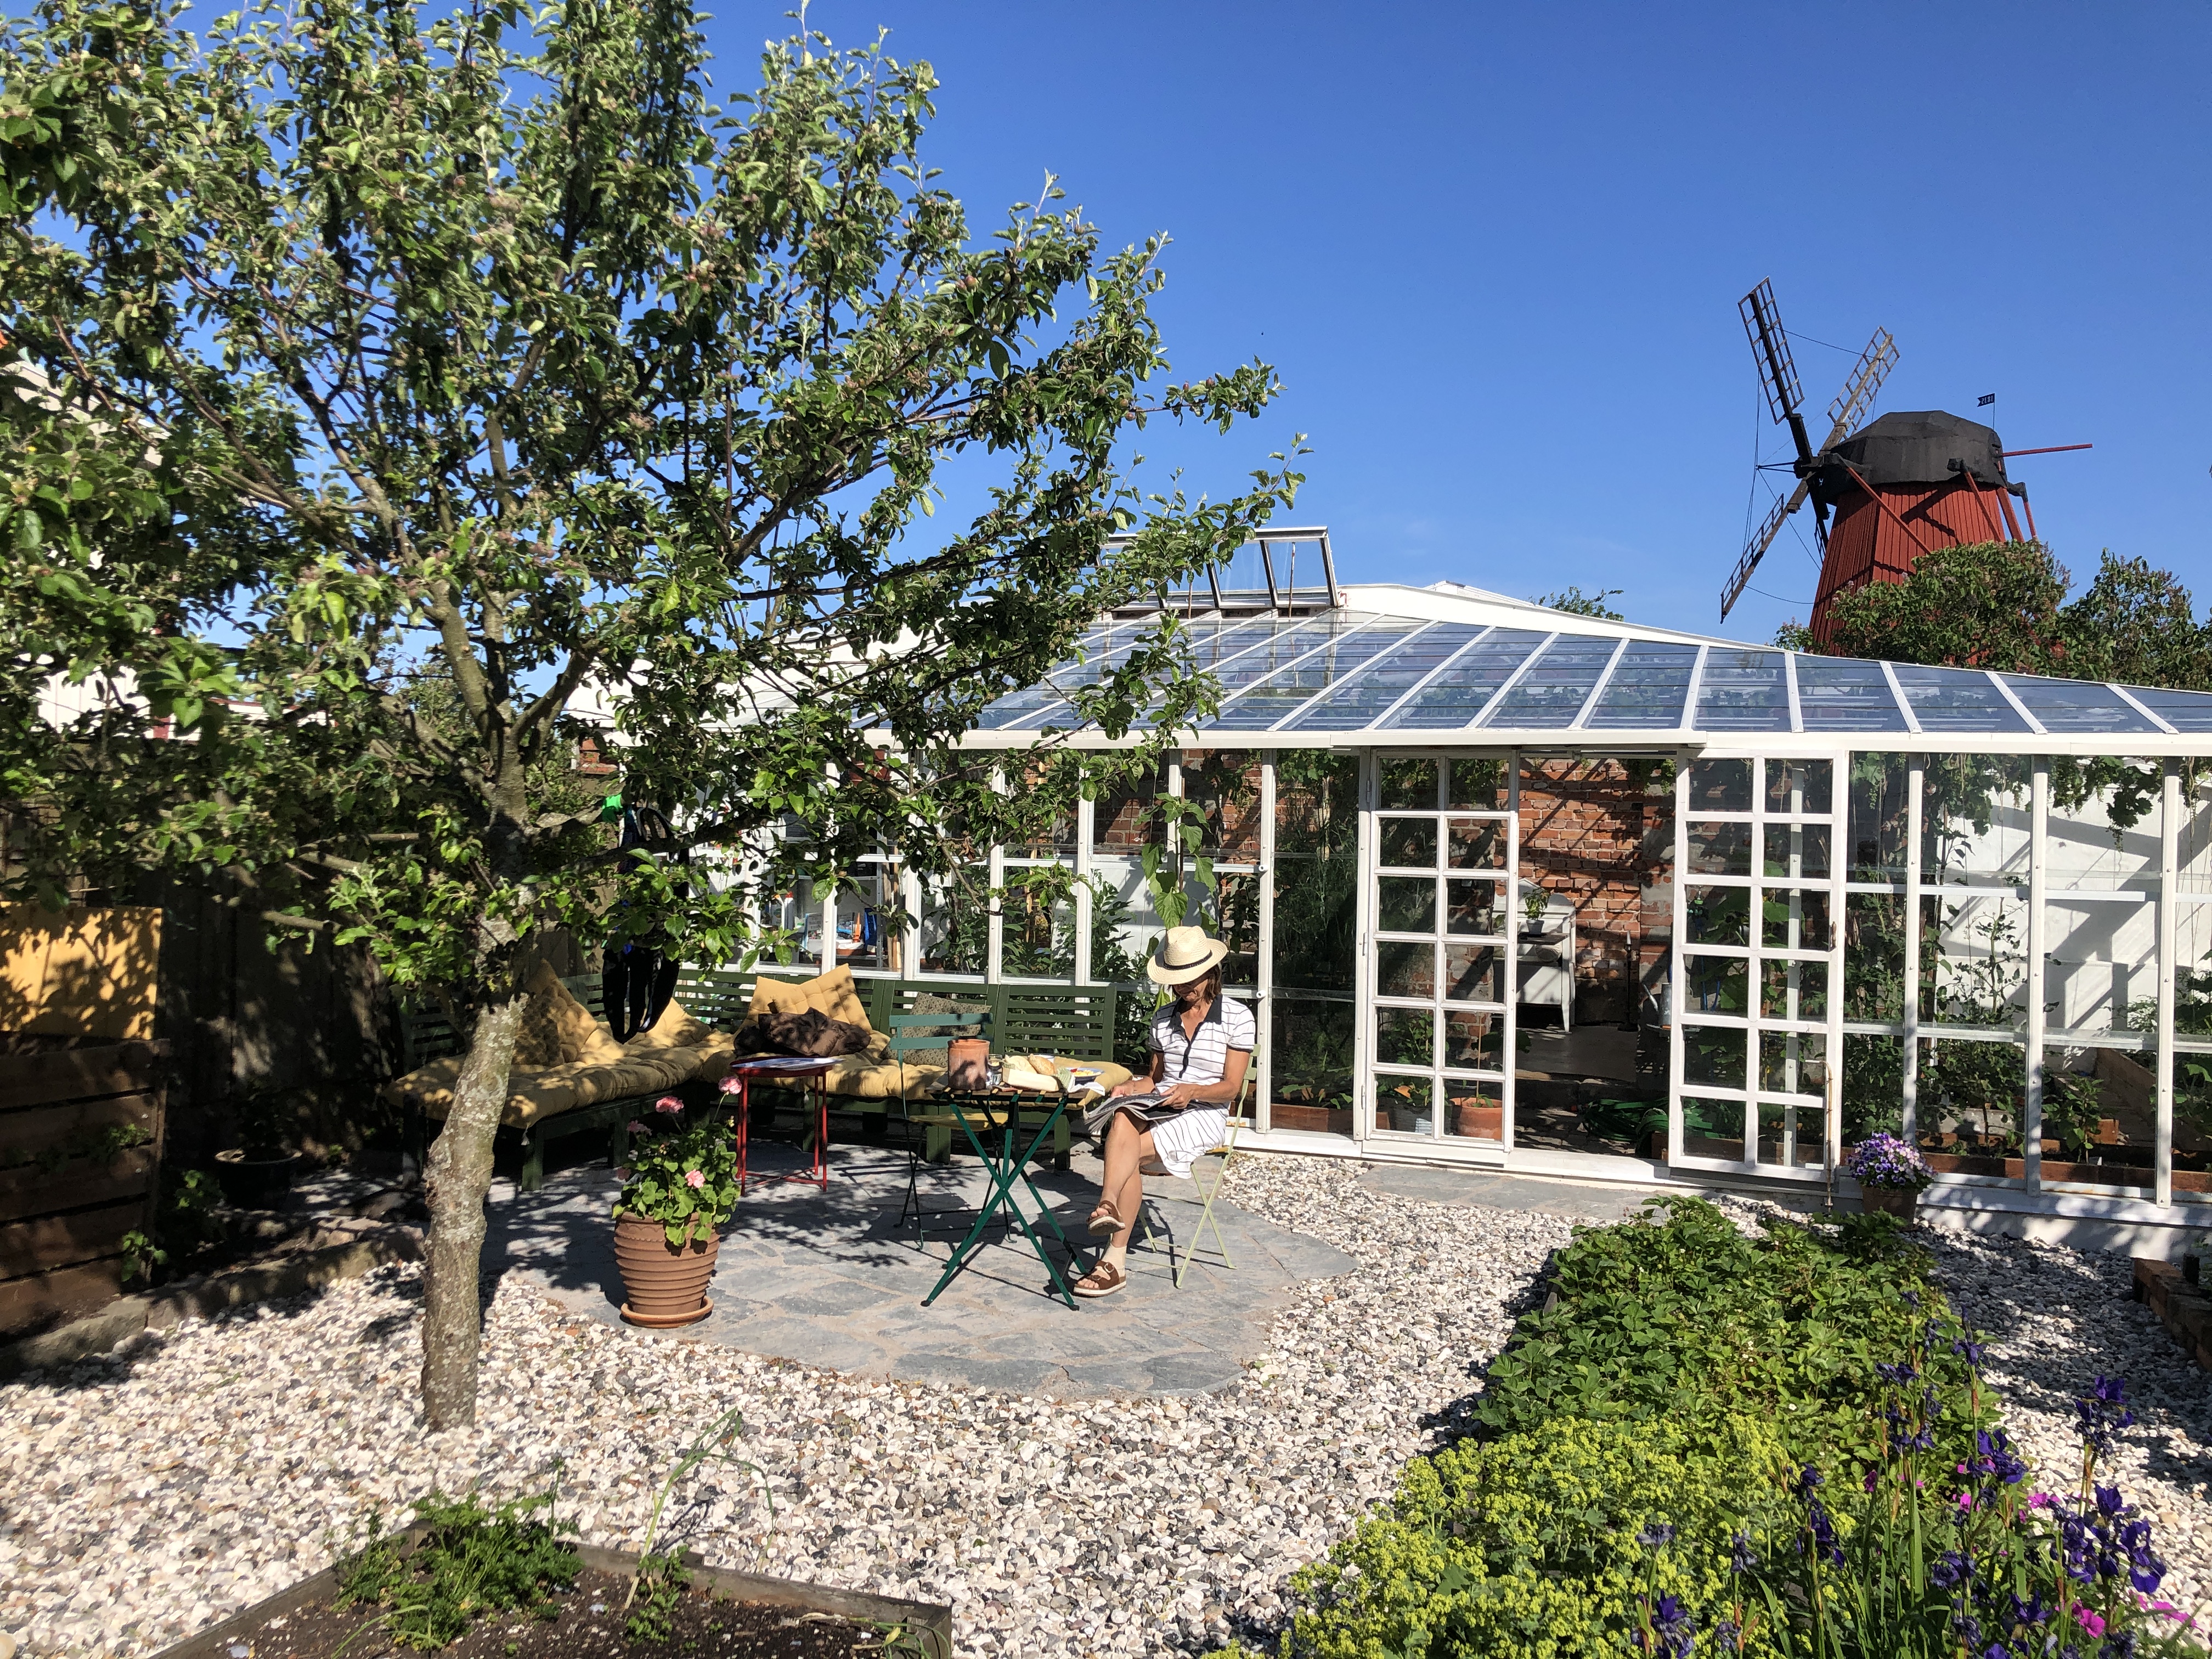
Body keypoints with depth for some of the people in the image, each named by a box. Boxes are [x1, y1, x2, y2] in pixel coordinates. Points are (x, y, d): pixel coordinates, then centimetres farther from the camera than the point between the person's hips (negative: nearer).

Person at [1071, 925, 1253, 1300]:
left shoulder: (1237, 1017, 0)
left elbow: (1231, 1087, -4)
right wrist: (1133, 1087, -3)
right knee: (1123, 1119, -35)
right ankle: (1109, 1207, -50)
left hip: (1203, 1115, -4)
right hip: (1159, 1108, 4)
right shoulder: (1164, 1018, 16)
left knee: (1126, 1154, -29)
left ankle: (1115, 1260, -32)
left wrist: (1192, 1091, -23)